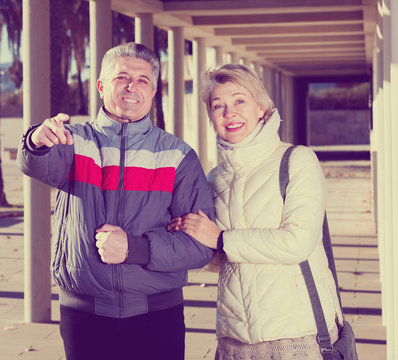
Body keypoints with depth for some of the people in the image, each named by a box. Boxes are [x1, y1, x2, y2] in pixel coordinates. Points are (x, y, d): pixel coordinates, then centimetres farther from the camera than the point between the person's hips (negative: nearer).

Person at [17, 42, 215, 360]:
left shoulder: (178, 156, 2)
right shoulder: (75, 142, 3)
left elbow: (203, 244, -3)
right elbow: (43, 166, -21)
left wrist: (134, 248, -16)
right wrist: (39, 142, -44)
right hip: (83, 317, 0)